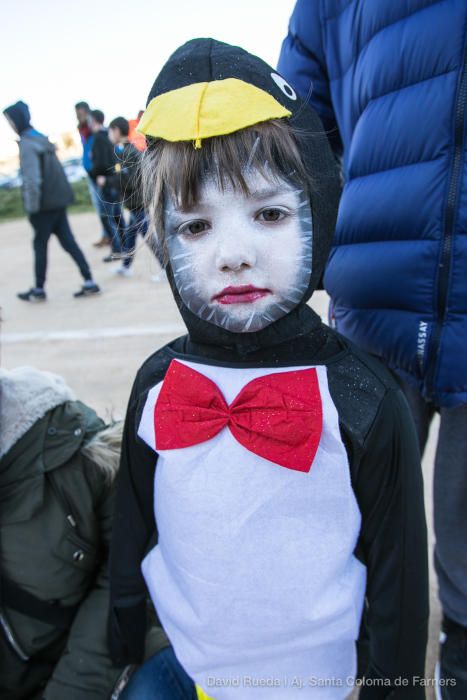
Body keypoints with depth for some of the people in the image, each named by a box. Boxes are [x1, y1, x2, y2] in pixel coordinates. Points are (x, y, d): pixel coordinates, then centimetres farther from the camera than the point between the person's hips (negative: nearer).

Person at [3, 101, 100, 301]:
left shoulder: (27, 144, -14)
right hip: (58, 200, 8)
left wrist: (31, 207, -14)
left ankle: (38, 290, 15)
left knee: (40, 245, 4)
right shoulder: (41, 139, 13)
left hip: (45, 204, -8)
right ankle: (89, 282, 4)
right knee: (68, 241, 8)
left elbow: (32, 180, -21)